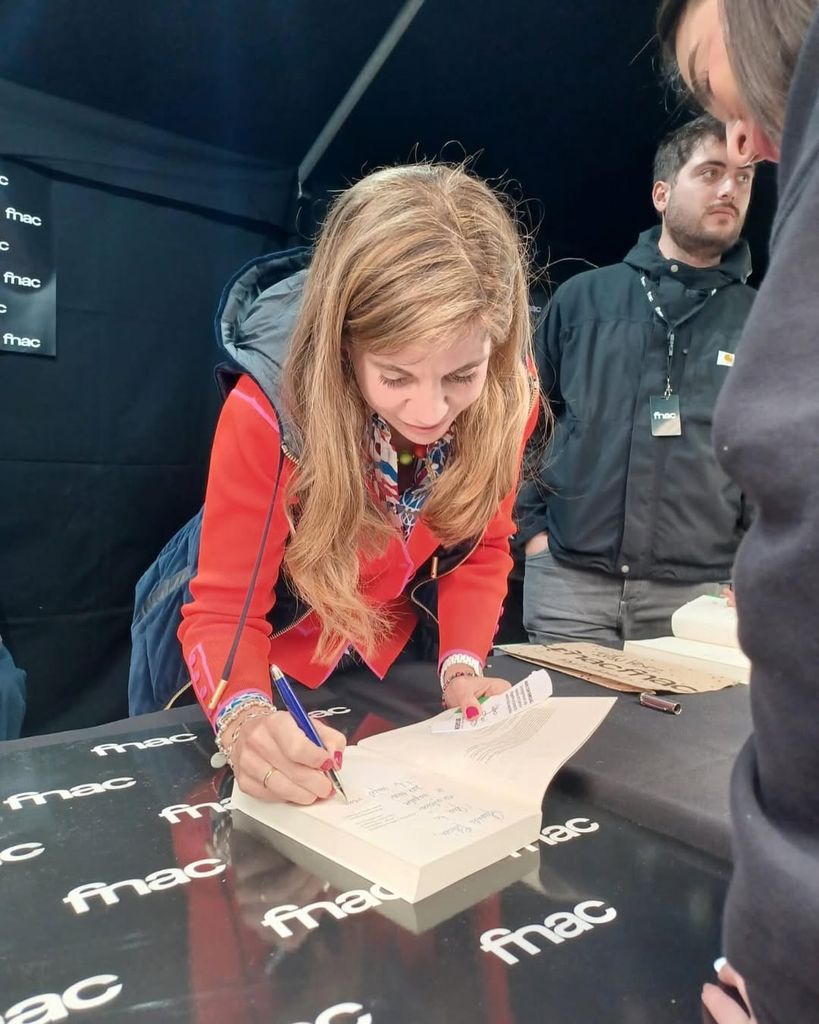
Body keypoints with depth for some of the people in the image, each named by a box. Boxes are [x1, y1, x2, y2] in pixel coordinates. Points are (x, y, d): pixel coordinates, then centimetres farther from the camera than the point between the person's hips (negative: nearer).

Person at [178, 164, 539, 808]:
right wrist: (245, 720, -47)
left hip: (392, 657, 3)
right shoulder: (268, 411, -33)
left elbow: (481, 546, -10)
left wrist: (461, 668, -25)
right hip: (268, 657, -2)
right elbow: (223, 610, -28)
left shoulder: (507, 393, -23)